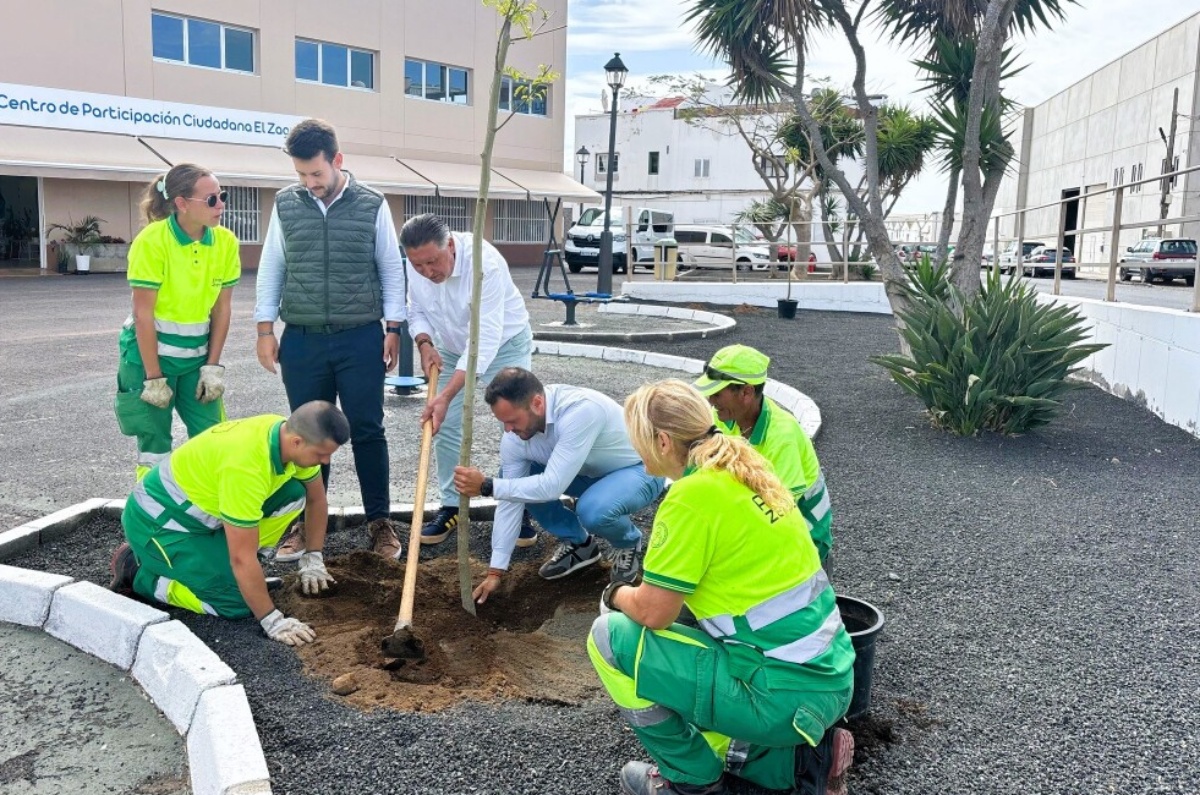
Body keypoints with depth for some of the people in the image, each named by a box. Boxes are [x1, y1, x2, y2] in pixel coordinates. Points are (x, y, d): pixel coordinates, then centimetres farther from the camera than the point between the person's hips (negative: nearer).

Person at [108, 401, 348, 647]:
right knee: (236, 605, -16)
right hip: (158, 519, -8)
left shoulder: (291, 434, -11)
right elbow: (243, 558, -32)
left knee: (294, 494, -7)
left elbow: (316, 498, 8)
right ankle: (137, 573, 2)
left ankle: (218, 560, 6)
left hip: (202, 504, 8)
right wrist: (272, 620, -26)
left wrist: (313, 559, 9)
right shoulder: (245, 465, -36)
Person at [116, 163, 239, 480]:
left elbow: (222, 307, 1)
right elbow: (143, 314, -15)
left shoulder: (226, 241, -5)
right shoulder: (152, 240, -18)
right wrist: (154, 377, -14)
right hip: (151, 351, -4)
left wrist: (213, 365, -1)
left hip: (197, 354, 4)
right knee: (155, 444, 2)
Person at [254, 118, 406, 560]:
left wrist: (393, 329, 0)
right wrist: (265, 329, 4)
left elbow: (392, 270, 3)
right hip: (301, 340, 2)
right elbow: (271, 269, 8)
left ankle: (379, 520, 16)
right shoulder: (285, 205, 3)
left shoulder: (372, 205, -2)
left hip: (361, 339, -2)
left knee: (367, 431, 4)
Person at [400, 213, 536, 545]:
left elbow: (485, 338, -40)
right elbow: (415, 310, 1)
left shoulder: (485, 263, -37)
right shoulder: (416, 264, -18)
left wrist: (446, 395, -44)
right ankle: (451, 506, 16)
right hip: (451, 348, 5)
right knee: (444, 426, 2)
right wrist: (424, 343, -21)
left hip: (504, 344, -5)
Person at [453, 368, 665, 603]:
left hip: (641, 469, -6)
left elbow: (553, 486, -41)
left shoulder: (580, 410, -39)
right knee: (515, 479, -8)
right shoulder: (514, 436, -17)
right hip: (591, 471, 7)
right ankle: (578, 543, 9)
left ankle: (629, 543, 0)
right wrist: (495, 571, -9)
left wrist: (486, 486, -38)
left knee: (592, 512, -36)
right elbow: (510, 500, -10)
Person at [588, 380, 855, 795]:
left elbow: (653, 612, -15)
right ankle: (803, 758, 16)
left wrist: (617, 595, 6)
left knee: (610, 637, -3)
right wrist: (641, 589, 20)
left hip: (782, 692, -9)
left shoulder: (693, 493, -20)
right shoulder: (743, 472, 6)